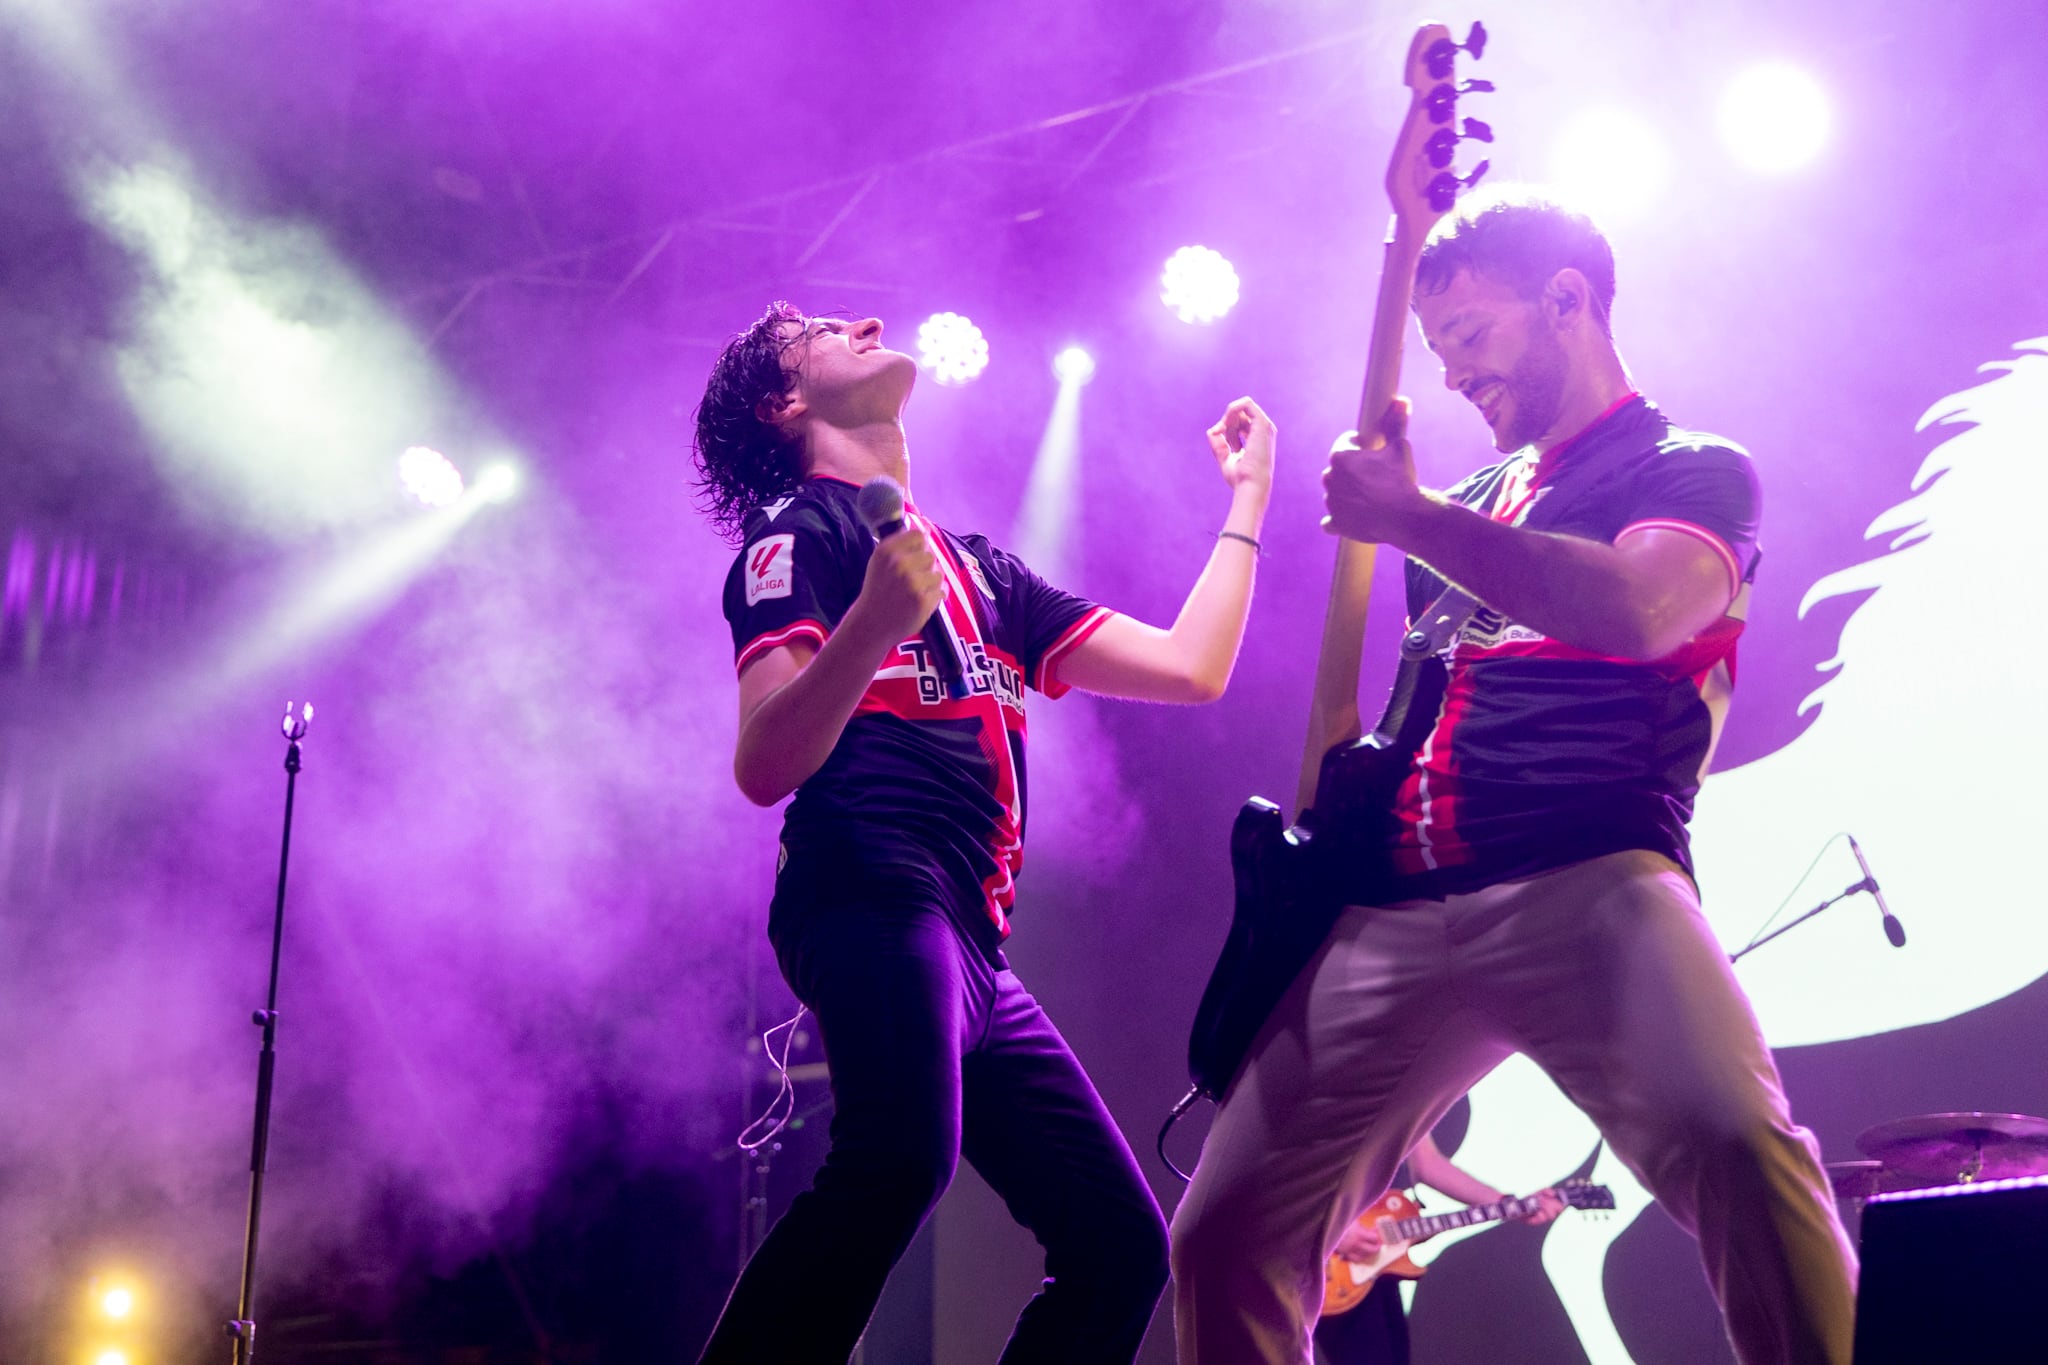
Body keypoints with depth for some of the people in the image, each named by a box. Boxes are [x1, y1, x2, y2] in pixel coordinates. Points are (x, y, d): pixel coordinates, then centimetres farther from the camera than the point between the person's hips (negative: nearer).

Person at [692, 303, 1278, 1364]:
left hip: (970, 949, 8)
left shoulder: (978, 567, 28)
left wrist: (1248, 494, 33)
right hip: (872, 902, -8)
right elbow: (764, 767, -7)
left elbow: (1191, 666, 25)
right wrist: (878, 619, -24)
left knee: (1118, 1244, 2)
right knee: (898, 1159, -35)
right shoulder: (797, 527, 6)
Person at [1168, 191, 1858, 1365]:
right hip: (1395, 909, 6)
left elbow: (1637, 610, -15)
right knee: (1229, 1238, -1)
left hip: (1590, 883, -6)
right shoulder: (1483, 497, 28)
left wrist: (1407, 518, -11)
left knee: (1734, 1146, -34)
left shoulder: (1697, 471, 9)